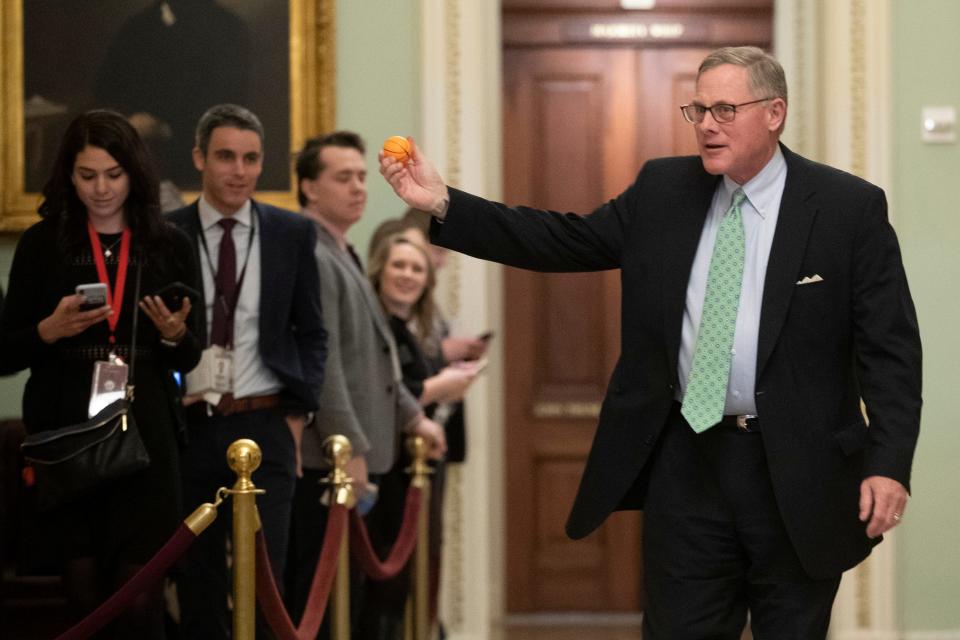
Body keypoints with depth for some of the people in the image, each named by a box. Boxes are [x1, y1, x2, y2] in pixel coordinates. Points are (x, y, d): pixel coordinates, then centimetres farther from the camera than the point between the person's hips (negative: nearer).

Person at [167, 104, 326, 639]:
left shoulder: (293, 234, 5)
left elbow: (311, 332, 11)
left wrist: (299, 412, 2)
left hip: (265, 427, 0)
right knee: (198, 586, 6)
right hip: (189, 428, 0)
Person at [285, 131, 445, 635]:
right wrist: (349, 447, -20)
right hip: (326, 461, -10)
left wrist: (412, 417, 23)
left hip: (354, 459, 10)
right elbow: (321, 364, -20)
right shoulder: (309, 258, -14)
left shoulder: (341, 255, 20)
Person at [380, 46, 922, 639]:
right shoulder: (663, 190, 7)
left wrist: (889, 464, -16)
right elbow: (563, 241, 4)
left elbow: (891, 349, -6)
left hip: (797, 473, -3)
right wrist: (443, 204, -6)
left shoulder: (850, 207, -5)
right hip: (686, 462, 3)